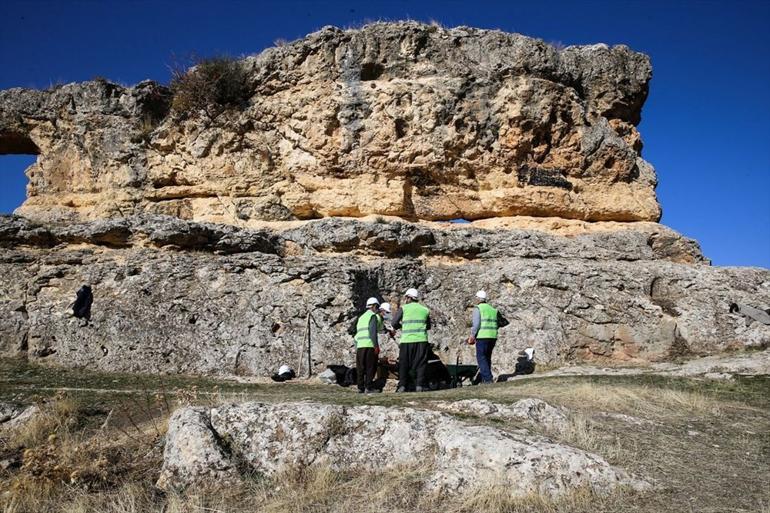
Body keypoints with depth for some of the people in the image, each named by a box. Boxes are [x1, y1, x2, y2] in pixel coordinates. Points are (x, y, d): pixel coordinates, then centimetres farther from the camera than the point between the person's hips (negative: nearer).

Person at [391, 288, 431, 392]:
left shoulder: (403, 308, 3)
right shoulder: (425, 310, 13)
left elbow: (394, 323, -1)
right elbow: (428, 326, 20)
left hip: (407, 340, -2)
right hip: (421, 340, 2)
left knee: (404, 364, 6)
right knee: (420, 364, 5)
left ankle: (402, 386, 3)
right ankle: (419, 385, -1)